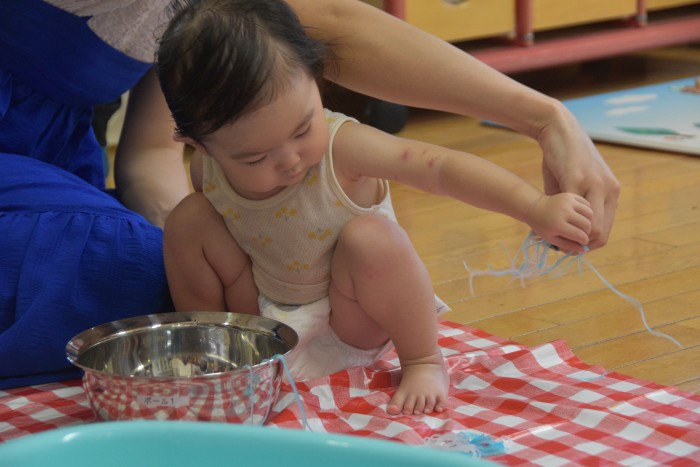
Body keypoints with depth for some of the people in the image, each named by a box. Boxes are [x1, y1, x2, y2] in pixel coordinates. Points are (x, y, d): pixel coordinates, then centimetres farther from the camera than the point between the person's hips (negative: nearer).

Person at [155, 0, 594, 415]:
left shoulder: (341, 147, -30)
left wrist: (537, 209, -48)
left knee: (369, 237, -35)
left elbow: (442, 168, -37)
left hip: (353, 326, -3)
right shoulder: (209, 176, -19)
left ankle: (424, 361, -14)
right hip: (270, 321, 3)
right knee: (188, 220, -16)